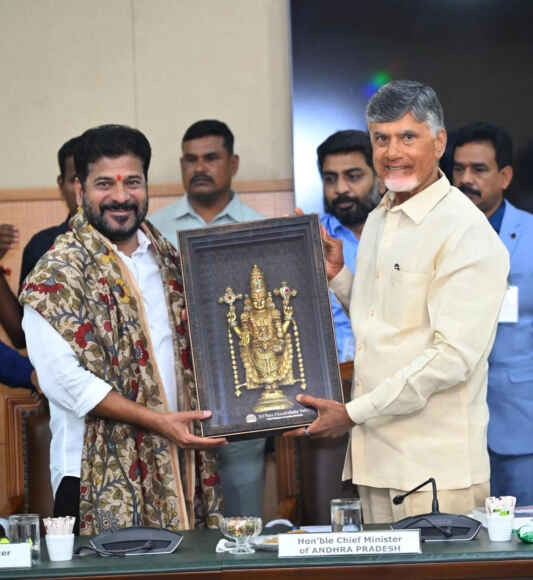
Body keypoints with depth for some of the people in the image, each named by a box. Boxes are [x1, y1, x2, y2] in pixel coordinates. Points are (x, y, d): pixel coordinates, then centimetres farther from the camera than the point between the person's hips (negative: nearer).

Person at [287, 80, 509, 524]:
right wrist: (338, 276, 10)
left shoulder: (467, 233, -11)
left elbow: (453, 355, -19)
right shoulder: (377, 221, 16)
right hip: (375, 455, 8)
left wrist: (354, 413, -17)